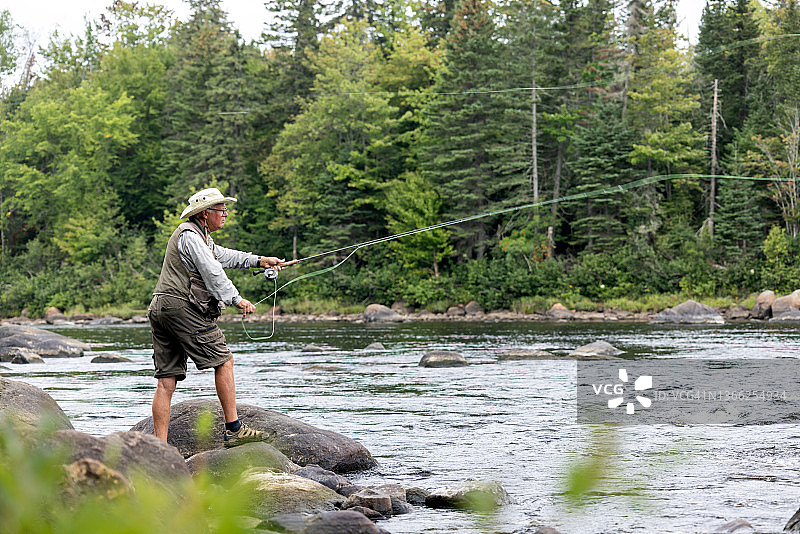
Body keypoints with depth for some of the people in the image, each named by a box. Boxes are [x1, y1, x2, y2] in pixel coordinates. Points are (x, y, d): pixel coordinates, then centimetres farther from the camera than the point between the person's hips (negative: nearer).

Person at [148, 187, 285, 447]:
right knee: (223, 361, -2)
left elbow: (223, 255, 35)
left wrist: (259, 260, 32)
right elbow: (212, 271, -17)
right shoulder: (189, 235, -9)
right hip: (183, 308, -10)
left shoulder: (199, 235, 24)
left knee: (166, 380, 4)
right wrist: (236, 299, -21)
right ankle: (234, 430, 0)